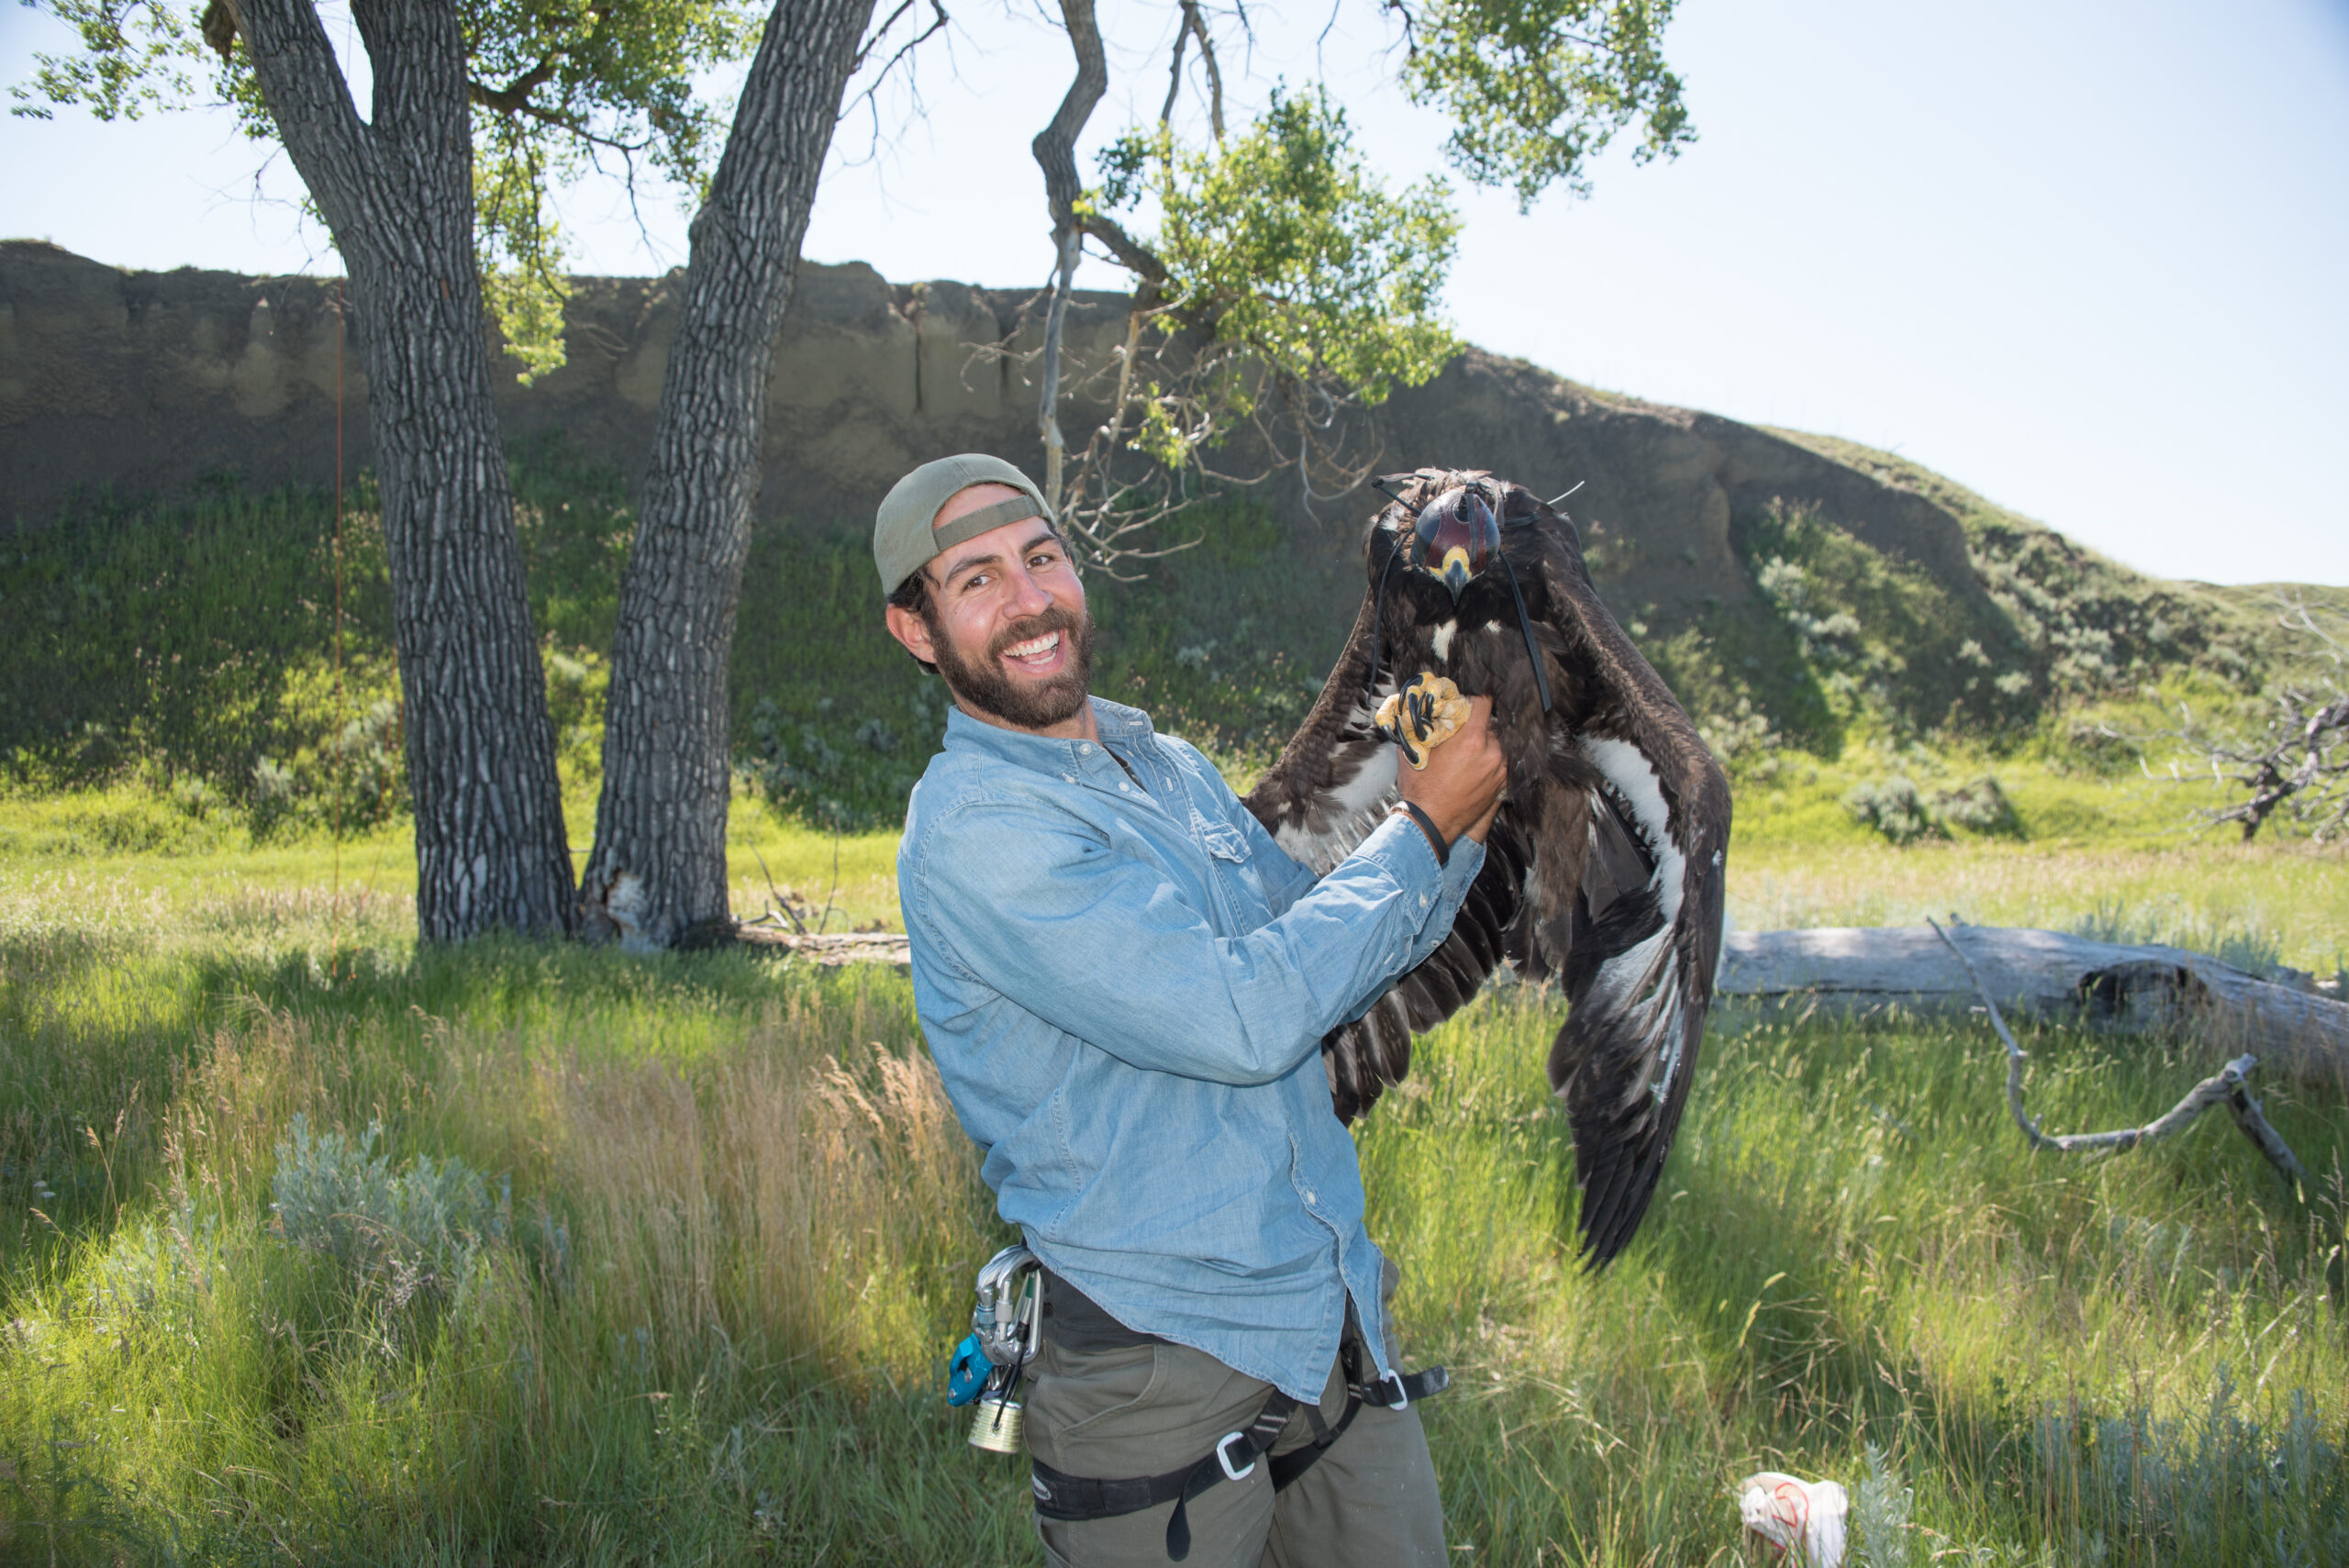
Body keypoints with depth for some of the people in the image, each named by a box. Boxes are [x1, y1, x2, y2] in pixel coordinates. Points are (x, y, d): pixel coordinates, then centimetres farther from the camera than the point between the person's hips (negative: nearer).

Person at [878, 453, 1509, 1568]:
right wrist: (1422, 828, -12)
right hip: (1160, 1368, -7)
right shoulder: (973, 828, -17)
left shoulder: (1167, 767, 10)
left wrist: (1465, 820, 2)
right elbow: (1249, 1018, -23)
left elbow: (1328, 951, 18)